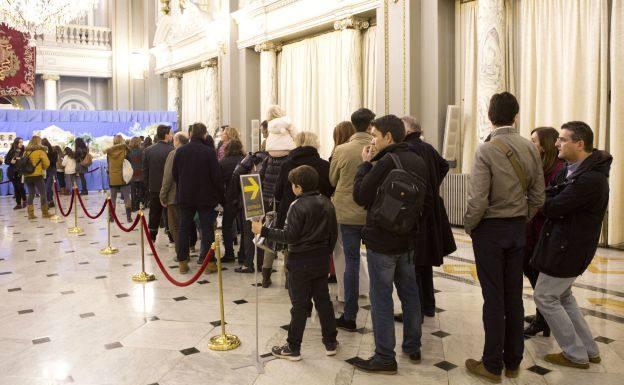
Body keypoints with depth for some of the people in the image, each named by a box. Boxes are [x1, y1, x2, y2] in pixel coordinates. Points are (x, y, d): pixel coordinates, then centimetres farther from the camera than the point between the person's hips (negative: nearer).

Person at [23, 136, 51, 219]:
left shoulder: (26, 151, 7)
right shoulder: (40, 151, -6)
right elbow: (47, 163, -8)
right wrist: (43, 168, 11)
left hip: (27, 176, 5)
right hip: (37, 175, -5)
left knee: (30, 195, 11)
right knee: (43, 194, 5)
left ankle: (30, 214, 11)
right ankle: (45, 213, 7)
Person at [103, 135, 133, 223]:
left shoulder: (109, 151, -2)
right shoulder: (124, 150, -8)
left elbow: (108, 162, 4)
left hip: (113, 178, 2)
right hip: (123, 178, -2)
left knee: (113, 198, 12)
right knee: (127, 198, 5)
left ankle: (111, 217, 14)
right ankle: (129, 217, 2)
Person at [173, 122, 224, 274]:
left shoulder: (180, 151, -2)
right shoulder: (209, 152, -12)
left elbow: (175, 174, 4)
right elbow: (216, 176, -11)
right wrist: (221, 196, -1)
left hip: (185, 197, 3)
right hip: (206, 197, -3)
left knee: (184, 229, 11)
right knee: (207, 229, 4)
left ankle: (182, 262, 15)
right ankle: (209, 261, 5)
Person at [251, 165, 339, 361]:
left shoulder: (298, 206, -18)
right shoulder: (327, 203, 4)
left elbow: (289, 236, -20)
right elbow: (333, 234, 10)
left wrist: (263, 231, -14)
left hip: (300, 262, -6)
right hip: (321, 262, 6)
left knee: (300, 305, 1)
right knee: (323, 300, 15)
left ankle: (293, 348, 12)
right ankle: (331, 342, 24)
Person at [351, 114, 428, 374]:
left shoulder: (386, 162, -19)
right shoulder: (418, 161, 5)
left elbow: (360, 196, -13)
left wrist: (365, 164, -5)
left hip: (382, 240, -7)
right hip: (408, 238, 8)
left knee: (381, 298, 1)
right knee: (410, 293, 16)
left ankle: (385, 357, 8)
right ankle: (413, 347, 30)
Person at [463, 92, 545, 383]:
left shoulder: (487, 150, -16)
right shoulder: (531, 149, 0)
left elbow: (478, 201, -19)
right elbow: (537, 198, 3)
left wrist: (469, 227, -3)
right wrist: (521, 221, 16)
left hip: (490, 228, -5)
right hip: (517, 229, 5)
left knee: (494, 298, 2)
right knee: (514, 297, 13)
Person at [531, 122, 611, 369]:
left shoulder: (592, 179, -25)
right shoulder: (570, 169, 6)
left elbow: (551, 207, -26)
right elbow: (550, 196, 2)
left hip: (569, 248, -10)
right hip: (563, 243, 10)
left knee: (544, 296, 1)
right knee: (563, 296, 20)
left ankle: (576, 355, 14)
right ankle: (589, 350, 32)